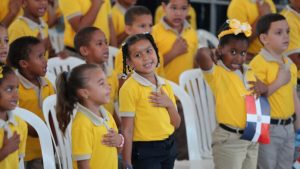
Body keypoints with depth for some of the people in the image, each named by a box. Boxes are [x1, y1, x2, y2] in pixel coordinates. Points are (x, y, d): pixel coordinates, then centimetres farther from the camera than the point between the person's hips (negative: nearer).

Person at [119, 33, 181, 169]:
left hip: (169, 147, 7)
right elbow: (127, 130, -14)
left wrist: (170, 104, -8)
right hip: (145, 151, -7)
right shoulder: (130, 88, -12)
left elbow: (176, 124, 11)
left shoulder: (165, 85, 7)